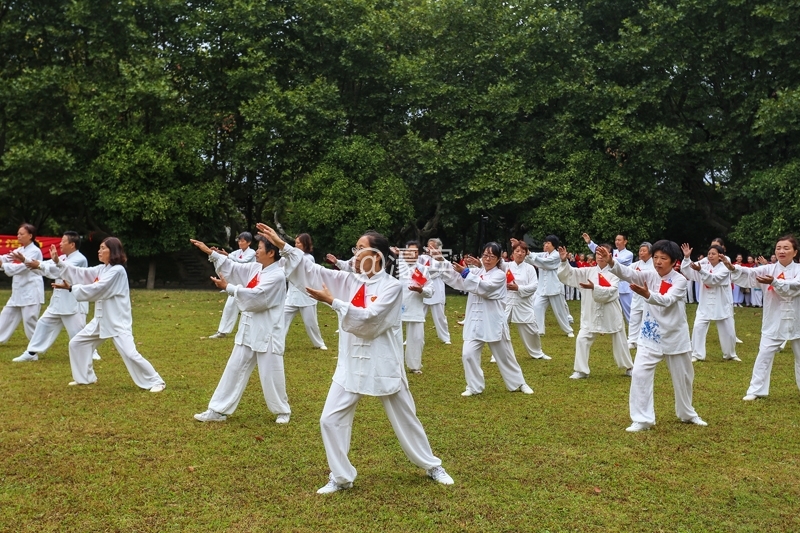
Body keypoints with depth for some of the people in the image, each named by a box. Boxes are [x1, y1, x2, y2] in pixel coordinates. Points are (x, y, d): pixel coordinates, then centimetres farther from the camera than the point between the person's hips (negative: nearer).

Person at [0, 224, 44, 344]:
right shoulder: (20, 250, 15)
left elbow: (21, 267, -21)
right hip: (19, 291, 9)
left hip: (31, 292, -9)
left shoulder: (35, 251, -12)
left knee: (29, 321, -7)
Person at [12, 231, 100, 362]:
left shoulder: (80, 259, -16)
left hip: (74, 303, -9)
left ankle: (91, 352, 12)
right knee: (44, 323, 12)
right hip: (58, 301, 9)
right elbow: (48, 265, 7)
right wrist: (25, 260, -3)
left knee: (77, 330, -6)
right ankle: (32, 353, 20)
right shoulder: (63, 258, 13)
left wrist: (39, 265, -25)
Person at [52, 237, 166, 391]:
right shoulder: (101, 269, 9)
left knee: (130, 354, -18)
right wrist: (58, 261, 1)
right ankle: (85, 378, 30)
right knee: (76, 343, 16)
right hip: (101, 319, 9)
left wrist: (71, 288, -21)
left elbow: (97, 289, -24)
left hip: (118, 321, -9)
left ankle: (155, 382, -8)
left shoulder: (117, 270, -19)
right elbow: (80, 273, 7)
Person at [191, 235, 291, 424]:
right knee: (235, 368, 10)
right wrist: (209, 251, 2)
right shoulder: (255, 268, 8)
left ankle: (282, 410, 23)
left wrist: (228, 287, -23)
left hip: (268, 333, -8)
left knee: (271, 374, 2)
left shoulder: (277, 275, -18)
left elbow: (257, 295, -26)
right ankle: (219, 410, 18)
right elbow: (233, 267, 10)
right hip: (249, 330, 8)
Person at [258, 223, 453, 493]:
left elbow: (370, 319, -24)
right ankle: (340, 477, 17)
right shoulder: (349, 281, 3)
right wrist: (282, 246, -12)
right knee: (331, 420, 0)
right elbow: (312, 271, -3)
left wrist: (332, 302, -28)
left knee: (405, 419, 10)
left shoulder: (392, 286, -13)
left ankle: (432, 467, 32)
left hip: (383, 365, -4)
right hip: (351, 364, 5)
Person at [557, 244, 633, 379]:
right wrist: (564, 261, -24)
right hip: (592, 314, 2)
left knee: (619, 341, 13)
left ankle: (628, 367, 36)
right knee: (582, 339, -7)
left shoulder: (614, 273, -9)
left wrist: (594, 287, -34)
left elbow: (611, 292, -22)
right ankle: (581, 371, 5)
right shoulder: (588, 271, 1)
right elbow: (570, 273, -6)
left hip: (611, 314, -2)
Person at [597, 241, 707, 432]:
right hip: (650, 336, 1)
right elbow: (628, 273, -22)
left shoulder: (679, 280, -12)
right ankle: (642, 419, -1)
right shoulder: (649, 276, -4)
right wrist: (611, 262, -41)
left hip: (675, 336, -1)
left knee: (682, 377, 16)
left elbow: (666, 300, -29)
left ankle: (687, 414, 40)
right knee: (640, 374, -12)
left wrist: (647, 294, -49)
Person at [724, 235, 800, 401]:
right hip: (774, 321, 1)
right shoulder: (769, 269, -2)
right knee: (764, 355, -1)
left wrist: (773, 282, -42)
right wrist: (733, 268, -39)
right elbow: (750, 273, -18)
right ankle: (756, 390, 6)